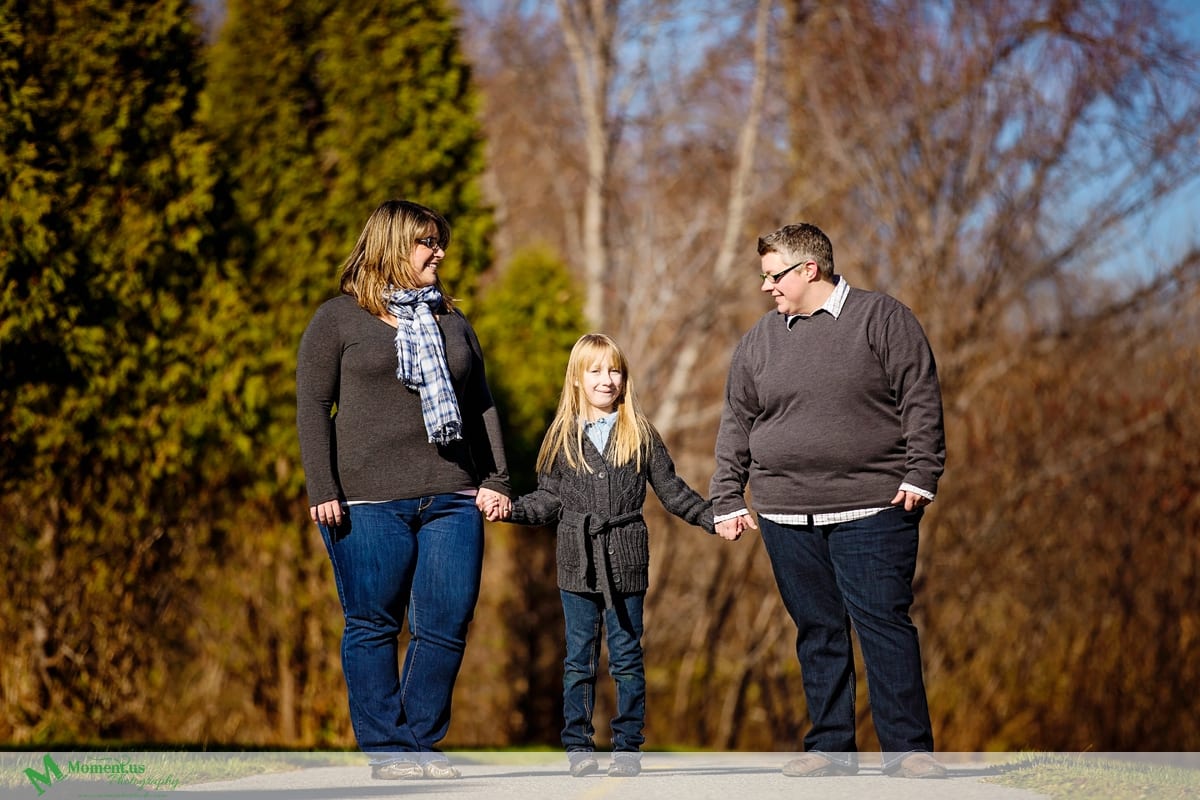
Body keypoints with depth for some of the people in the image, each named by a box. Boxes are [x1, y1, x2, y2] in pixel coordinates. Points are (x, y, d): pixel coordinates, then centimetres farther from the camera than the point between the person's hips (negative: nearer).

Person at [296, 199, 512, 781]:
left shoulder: (451, 322, 19)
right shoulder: (337, 319, 5)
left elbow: (481, 405, 19)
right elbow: (312, 407, 1)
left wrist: (495, 480, 8)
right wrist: (322, 490, -9)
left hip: (452, 499, 4)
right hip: (369, 503, -4)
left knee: (446, 628, -2)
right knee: (373, 626, -1)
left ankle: (422, 743, 8)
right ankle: (385, 748, 5)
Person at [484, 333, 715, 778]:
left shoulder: (640, 435, 5)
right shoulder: (564, 438, 6)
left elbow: (672, 491, 8)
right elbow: (549, 500, 8)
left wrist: (714, 518, 0)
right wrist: (510, 510, -7)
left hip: (626, 562, -1)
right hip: (578, 565, 1)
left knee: (627, 657, 3)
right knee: (579, 659, 4)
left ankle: (627, 748, 8)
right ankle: (578, 748, 10)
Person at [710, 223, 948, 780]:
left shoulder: (882, 319, 1)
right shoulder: (759, 341, 15)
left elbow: (920, 401, -3)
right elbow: (736, 425, 17)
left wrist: (920, 475, -10)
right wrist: (727, 499, 12)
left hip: (872, 511, -4)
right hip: (787, 516, 4)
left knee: (884, 624, -8)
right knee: (817, 632, 6)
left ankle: (908, 748, -4)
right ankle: (830, 747, 13)